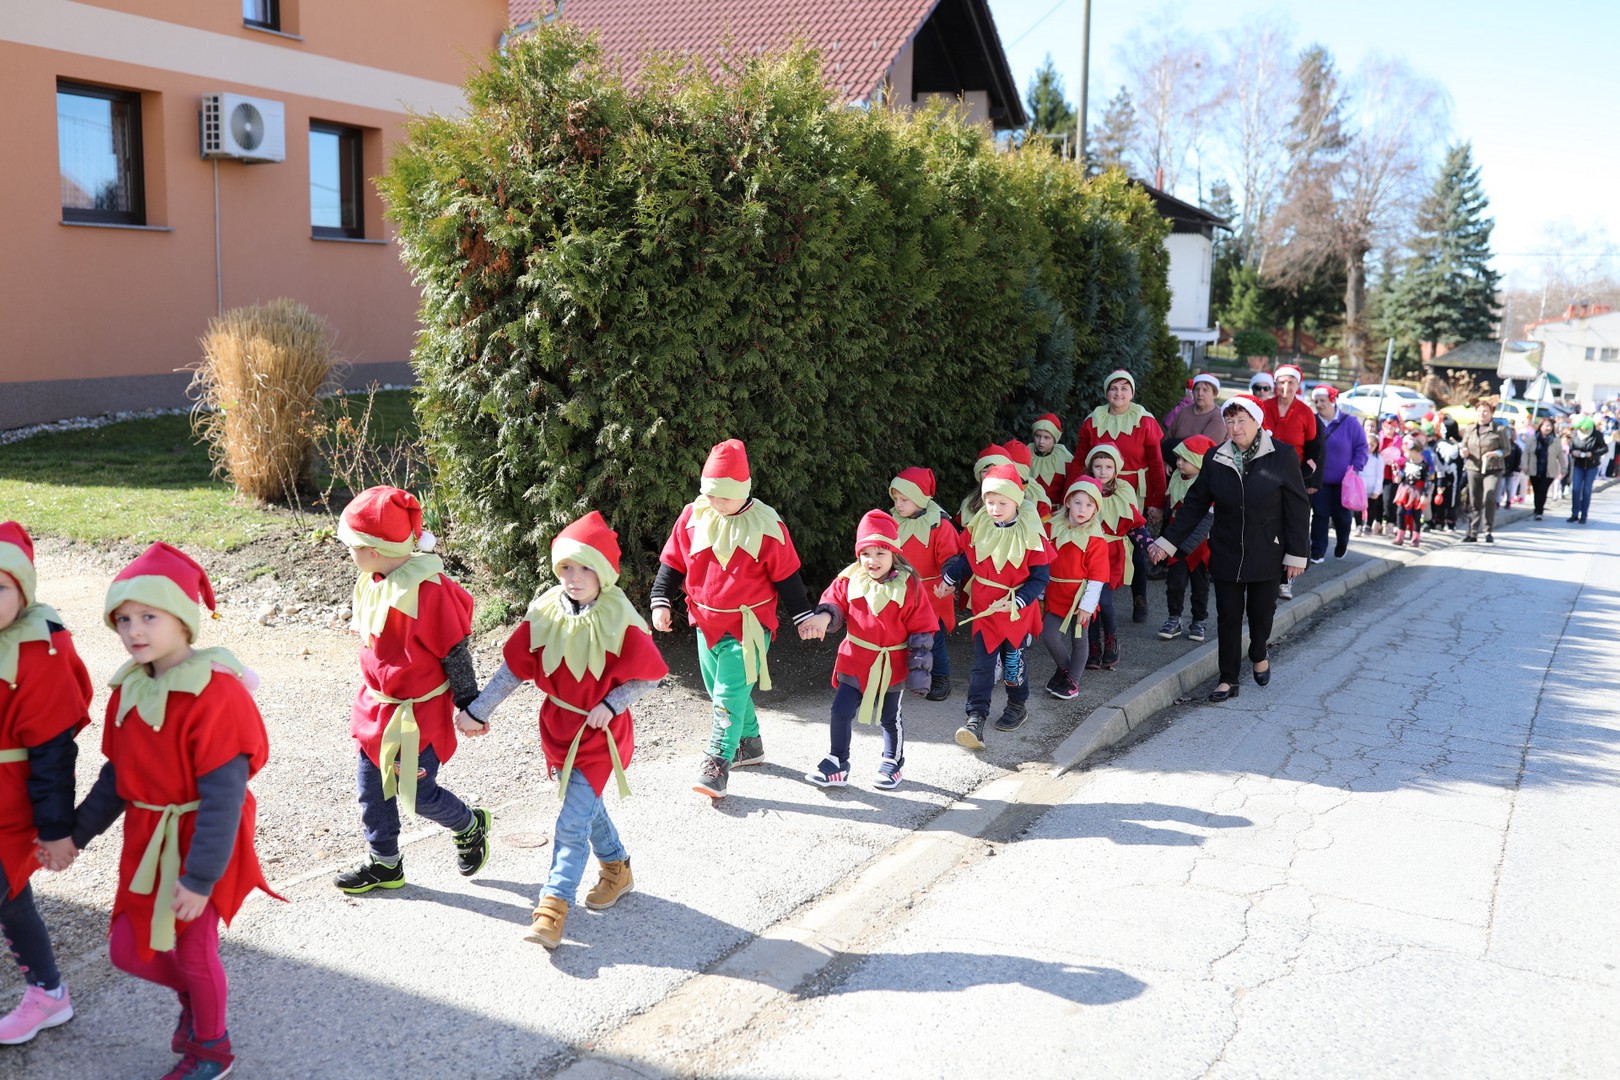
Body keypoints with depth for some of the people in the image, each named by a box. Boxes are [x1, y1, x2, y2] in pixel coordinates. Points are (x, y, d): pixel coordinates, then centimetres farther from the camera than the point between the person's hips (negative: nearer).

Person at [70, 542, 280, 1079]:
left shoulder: (215, 694, -24)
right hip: (146, 840, 7)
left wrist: (200, 877, -23)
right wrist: (76, 832, 12)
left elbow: (224, 794, -24)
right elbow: (117, 774, 12)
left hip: (201, 842, -6)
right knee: (128, 950, 12)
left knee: (194, 953, 8)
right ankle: (191, 996, 43)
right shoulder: (129, 689, 0)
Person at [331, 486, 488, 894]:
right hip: (376, 707, 8)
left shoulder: (427, 590, -25)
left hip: (419, 714, -8)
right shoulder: (371, 583, 2)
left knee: (418, 794, 2)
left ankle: (470, 826, 31)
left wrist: (468, 705, -10)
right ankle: (384, 863, 32)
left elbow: (455, 652, -17)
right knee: (370, 789, 14)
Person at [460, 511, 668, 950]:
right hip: (557, 725, 5)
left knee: (573, 820, -9)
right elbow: (514, 667, 0)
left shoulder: (620, 621, -18)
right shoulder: (545, 611, -6)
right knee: (586, 806, 22)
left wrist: (610, 705, -20)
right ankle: (616, 868, 44)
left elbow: (649, 676, -9)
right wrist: (479, 710, 0)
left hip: (600, 732, -5)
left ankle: (553, 906, -3)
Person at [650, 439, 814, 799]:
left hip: (748, 625, -5)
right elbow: (672, 563, 7)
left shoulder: (766, 525, -10)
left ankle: (717, 763, -8)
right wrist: (661, 602, -2)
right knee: (720, 690, 16)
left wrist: (804, 616, 0)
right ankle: (750, 743, 36)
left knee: (730, 693, -12)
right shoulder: (692, 517, -1)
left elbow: (786, 576, -3)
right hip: (706, 622, 5)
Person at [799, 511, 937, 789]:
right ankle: (837, 764, 15)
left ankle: (893, 763, 36)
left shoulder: (909, 585, -12)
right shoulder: (850, 579, -6)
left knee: (890, 717, 14)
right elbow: (834, 603, 4)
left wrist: (919, 668, -10)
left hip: (892, 666, -2)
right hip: (855, 662, 2)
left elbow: (923, 629, -8)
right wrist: (824, 616, -22)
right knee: (841, 711, -1)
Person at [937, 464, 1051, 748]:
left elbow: (1040, 577, -11)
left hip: (1017, 609, -3)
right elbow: (967, 558, 13)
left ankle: (1018, 705, 36)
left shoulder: (1030, 533, -15)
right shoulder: (978, 526, -3)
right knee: (982, 663, -1)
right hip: (983, 607, 3)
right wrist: (949, 579, 1)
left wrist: (1016, 602, -21)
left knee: (1012, 660, 11)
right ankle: (976, 718, -1)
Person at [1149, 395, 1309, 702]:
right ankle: (1228, 679, 15)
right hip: (1226, 553, 2)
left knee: (1262, 610, 11)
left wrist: (1297, 553, -8)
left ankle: (1258, 656, 41)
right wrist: (1168, 541, 1)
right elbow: (1195, 504, 5)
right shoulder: (1215, 458, -2)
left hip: (1266, 553, -2)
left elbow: (1298, 507, -7)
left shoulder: (1281, 455, -10)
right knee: (1228, 615, 5)